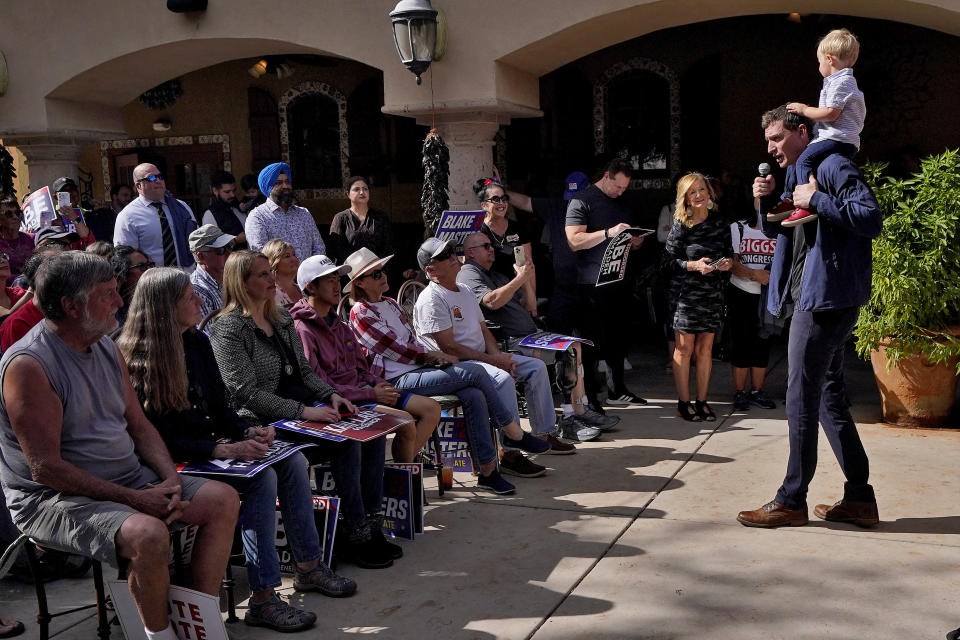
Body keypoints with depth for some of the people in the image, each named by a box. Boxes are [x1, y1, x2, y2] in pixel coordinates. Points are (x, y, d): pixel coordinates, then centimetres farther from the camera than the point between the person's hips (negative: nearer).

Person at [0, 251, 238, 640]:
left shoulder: (107, 348, 8)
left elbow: (139, 425, 12)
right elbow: (46, 467, -21)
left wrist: (171, 479, -5)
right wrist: (133, 499, -21)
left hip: (129, 479, 9)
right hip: (55, 499, -8)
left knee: (223, 499, -2)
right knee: (149, 534, -34)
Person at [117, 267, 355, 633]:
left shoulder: (197, 343, 8)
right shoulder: (135, 362, -17)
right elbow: (162, 441, -20)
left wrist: (250, 433, -7)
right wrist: (224, 450, -28)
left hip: (210, 447, 8)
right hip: (176, 466, -8)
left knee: (292, 461, -8)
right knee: (261, 477, -27)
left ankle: (308, 567, 3)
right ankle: (262, 599, -22)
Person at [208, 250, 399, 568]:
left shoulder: (281, 319, 16)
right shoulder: (228, 328, -10)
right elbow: (248, 393, -18)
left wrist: (331, 395, -3)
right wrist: (304, 412, -25)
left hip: (302, 405, 8)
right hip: (265, 422, -8)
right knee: (347, 441, -26)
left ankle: (371, 521, -4)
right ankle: (356, 535, -16)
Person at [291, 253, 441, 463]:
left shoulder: (340, 326, 17)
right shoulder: (302, 330, -12)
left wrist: (378, 384, -2)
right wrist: (371, 394, -17)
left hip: (361, 389, 9)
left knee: (431, 408, -1)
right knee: (405, 421, -26)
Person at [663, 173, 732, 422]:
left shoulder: (720, 223, 6)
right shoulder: (681, 226, -6)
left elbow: (727, 253, 18)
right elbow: (669, 261, -6)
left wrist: (726, 263, -4)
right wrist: (694, 265, -20)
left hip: (712, 293, 4)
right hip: (685, 293, -4)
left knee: (705, 348, 7)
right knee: (684, 348, 0)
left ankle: (702, 402, 15)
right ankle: (683, 403, 9)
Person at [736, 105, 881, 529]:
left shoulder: (833, 167, -9)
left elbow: (871, 219, -20)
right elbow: (774, 231, 26)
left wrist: (817, 200, -19)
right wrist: (765, 201, 9)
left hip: (826, 299, -10)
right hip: (813, 299, 10)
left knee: (802, 399, -6)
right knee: (828, 396, 11)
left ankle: (791, 501, 2)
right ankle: (859, 498, 17)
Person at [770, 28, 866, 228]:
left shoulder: (841, 82, -12)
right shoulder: (842, 81, 23)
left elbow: (831, 113, -21)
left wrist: (804, 110, -10)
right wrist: (805, 110, 22)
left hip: (840, 139, -12)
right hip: (831, 137, 12)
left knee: (804, 159, -26)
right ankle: (789, 200, 18)